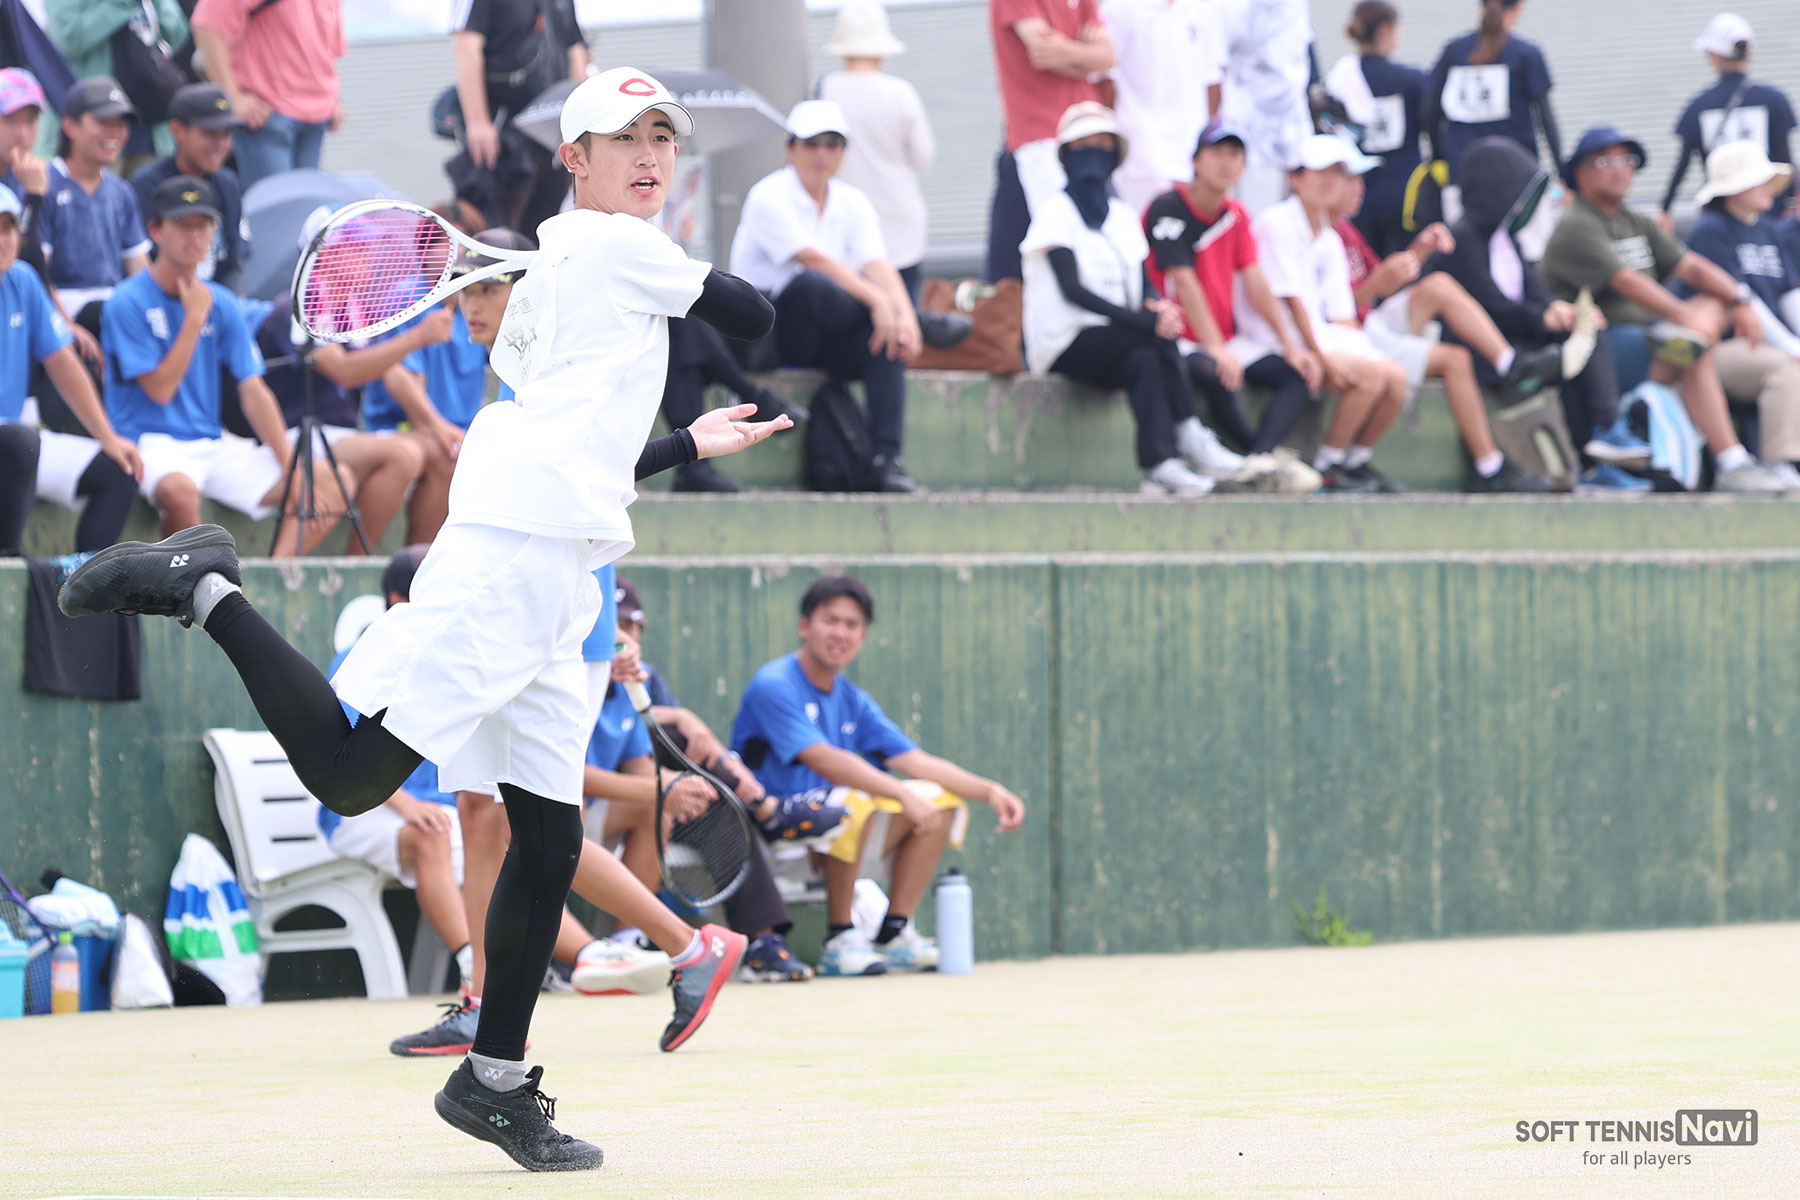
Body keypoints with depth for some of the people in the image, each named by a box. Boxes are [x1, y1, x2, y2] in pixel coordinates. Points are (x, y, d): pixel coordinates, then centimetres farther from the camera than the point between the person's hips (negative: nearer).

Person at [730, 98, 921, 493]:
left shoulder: (853, 202, 10)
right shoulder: (768, 197, -9)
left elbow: (877, 265, -6)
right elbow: (813, 259, -23)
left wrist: (903, 312, -28)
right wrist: (876, 300, -34)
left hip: (825, 342, 5)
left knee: (888, 339, -28)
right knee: (810, 287, -38)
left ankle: (889, 457, -32)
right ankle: (930, 323, -23)